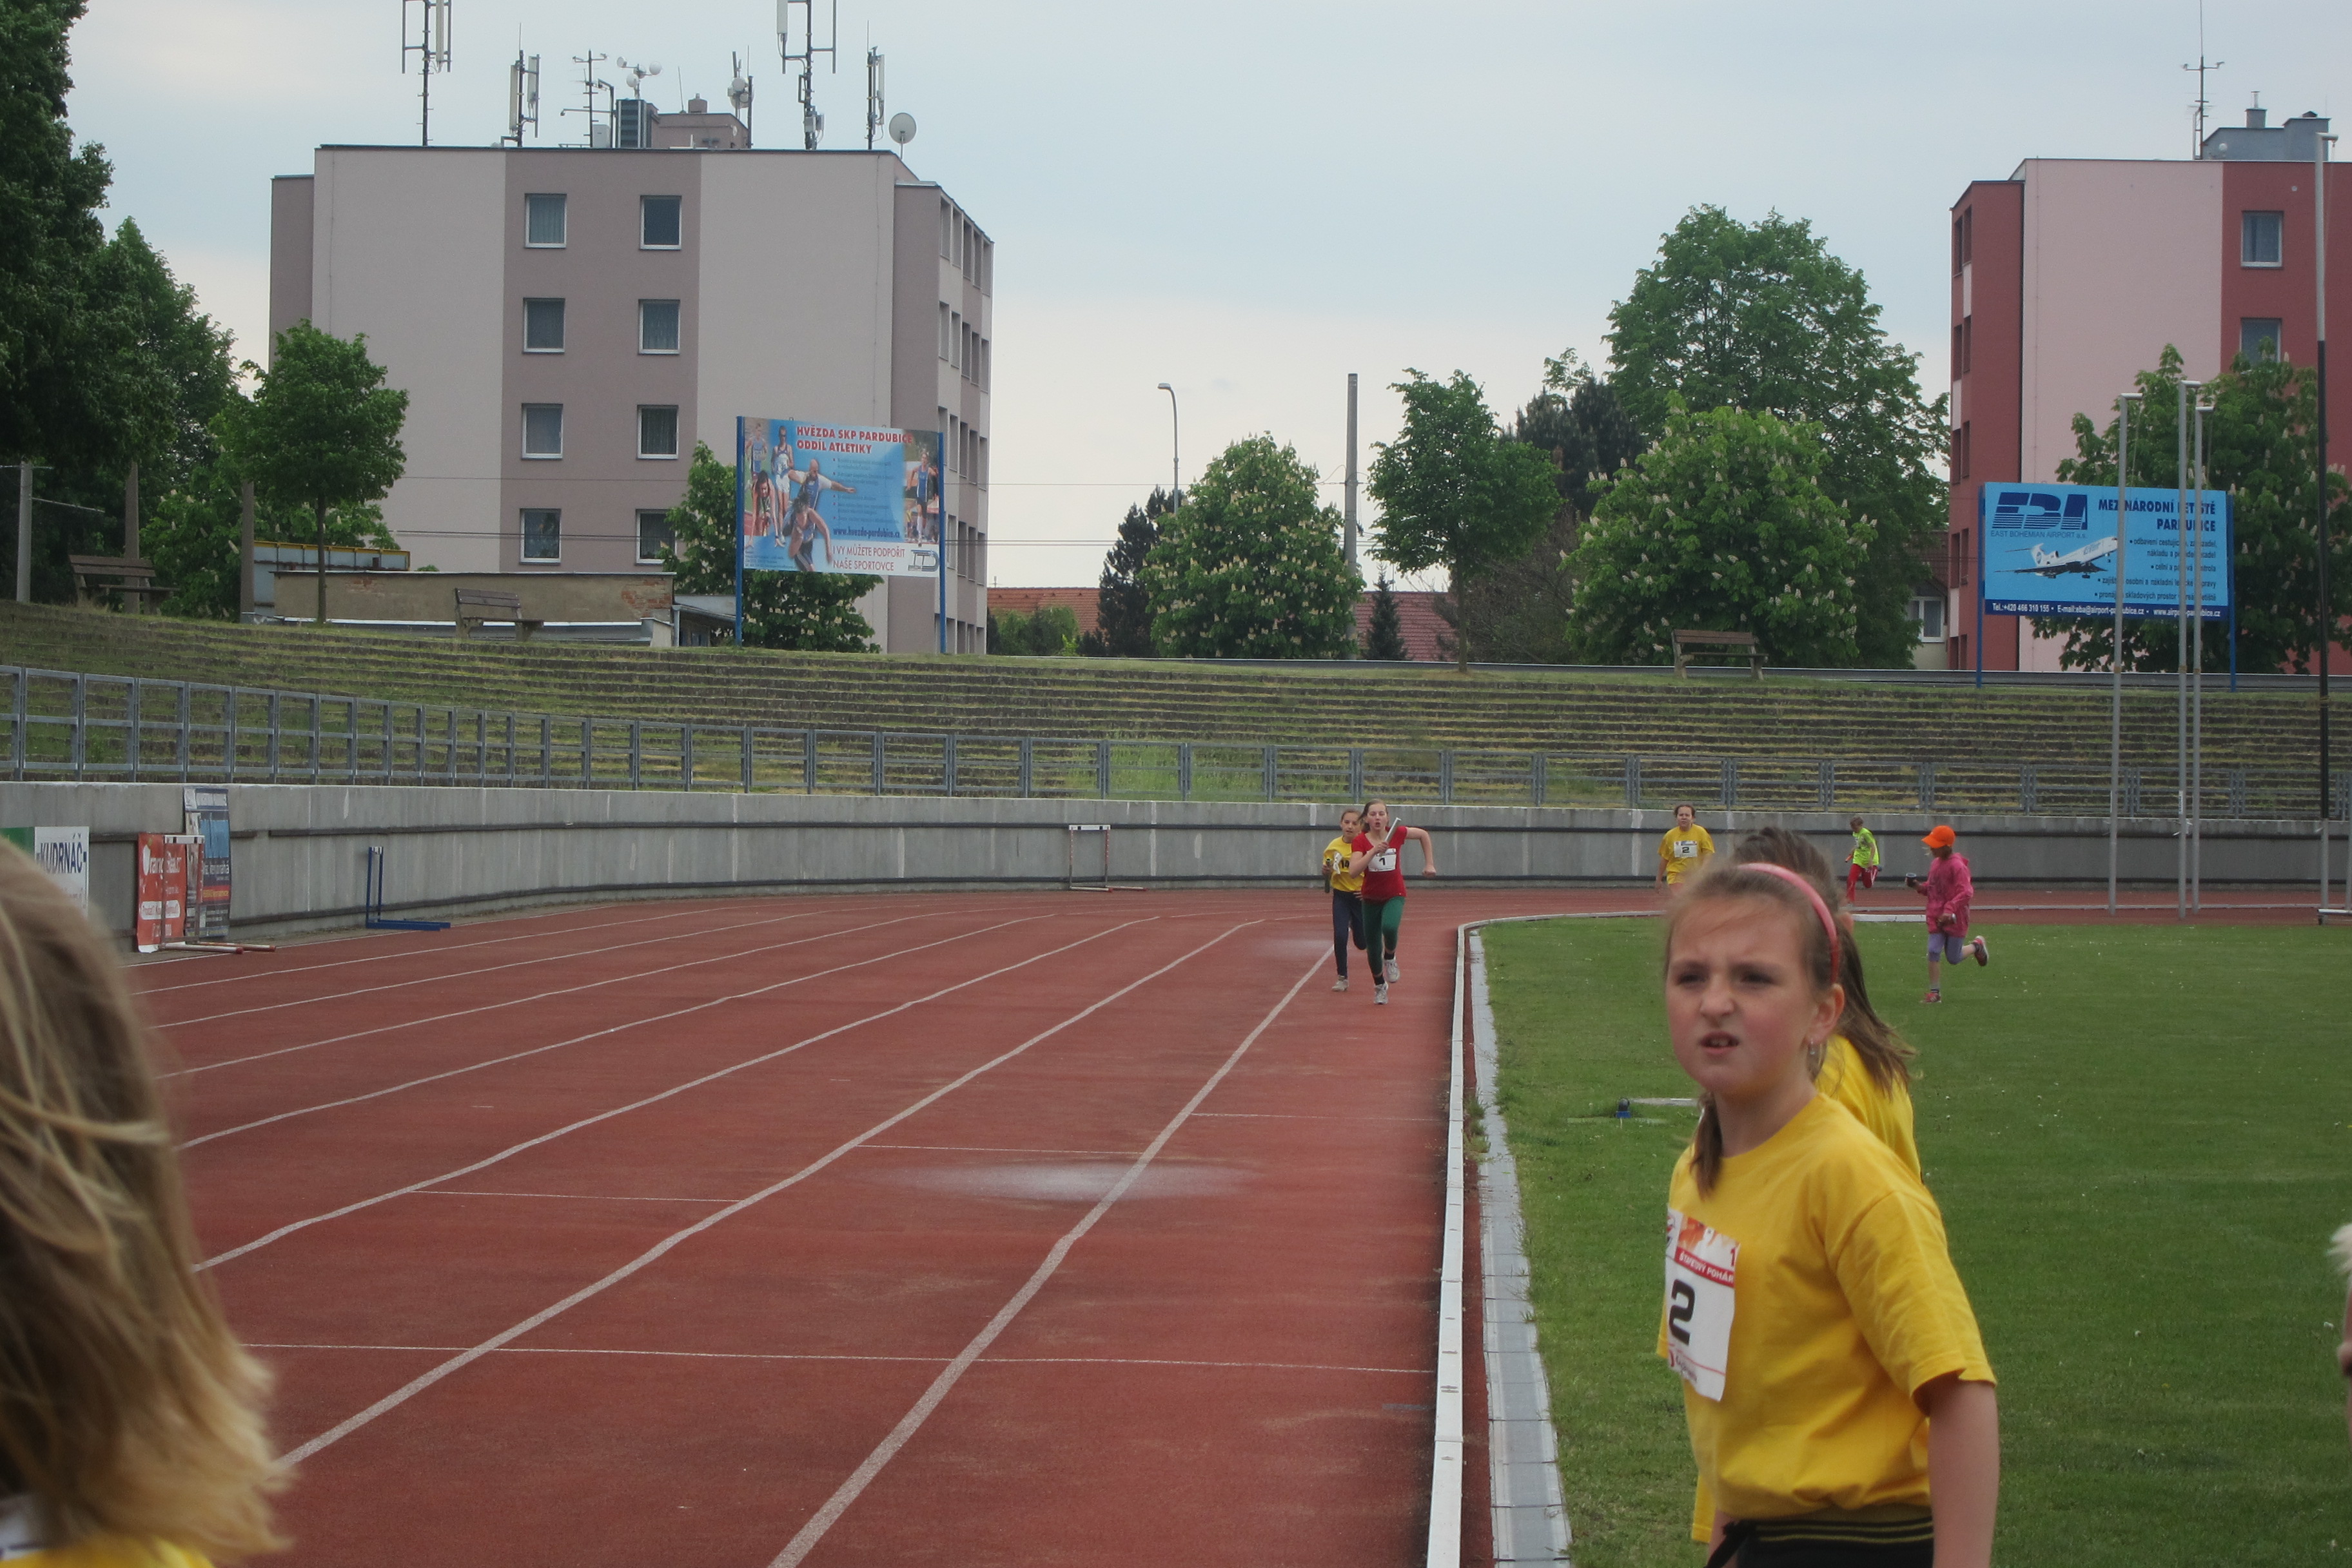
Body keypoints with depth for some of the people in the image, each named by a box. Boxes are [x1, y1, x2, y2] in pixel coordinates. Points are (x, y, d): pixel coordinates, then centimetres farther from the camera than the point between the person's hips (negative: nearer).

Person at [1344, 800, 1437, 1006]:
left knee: (1389, 927, -32)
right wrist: (1373, 851, -34)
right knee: (1373, 947, 8)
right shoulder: (1361, 841, -12)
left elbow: (1423, 834, 10)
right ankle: (1379, 985, 34)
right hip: (1371, 899, 1)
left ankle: (1390, 959, 0)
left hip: (1395, 896, -1)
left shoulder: (1397, 833, -9)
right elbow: (1353, 871, -25)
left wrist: (1430, 864, 7)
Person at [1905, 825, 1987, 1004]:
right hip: (1936, 918, 6)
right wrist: (1918, 886, 0)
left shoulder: (1957, 866, -18)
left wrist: (1949, 910, -32)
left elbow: (1966, 892, -24)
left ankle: (1977, 946, 34)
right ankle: (1934, 992, 0)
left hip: (1955, 918, -6)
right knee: (1933, 952, -5)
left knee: (1953, 958, 5)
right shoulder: (1935, 864, 8)